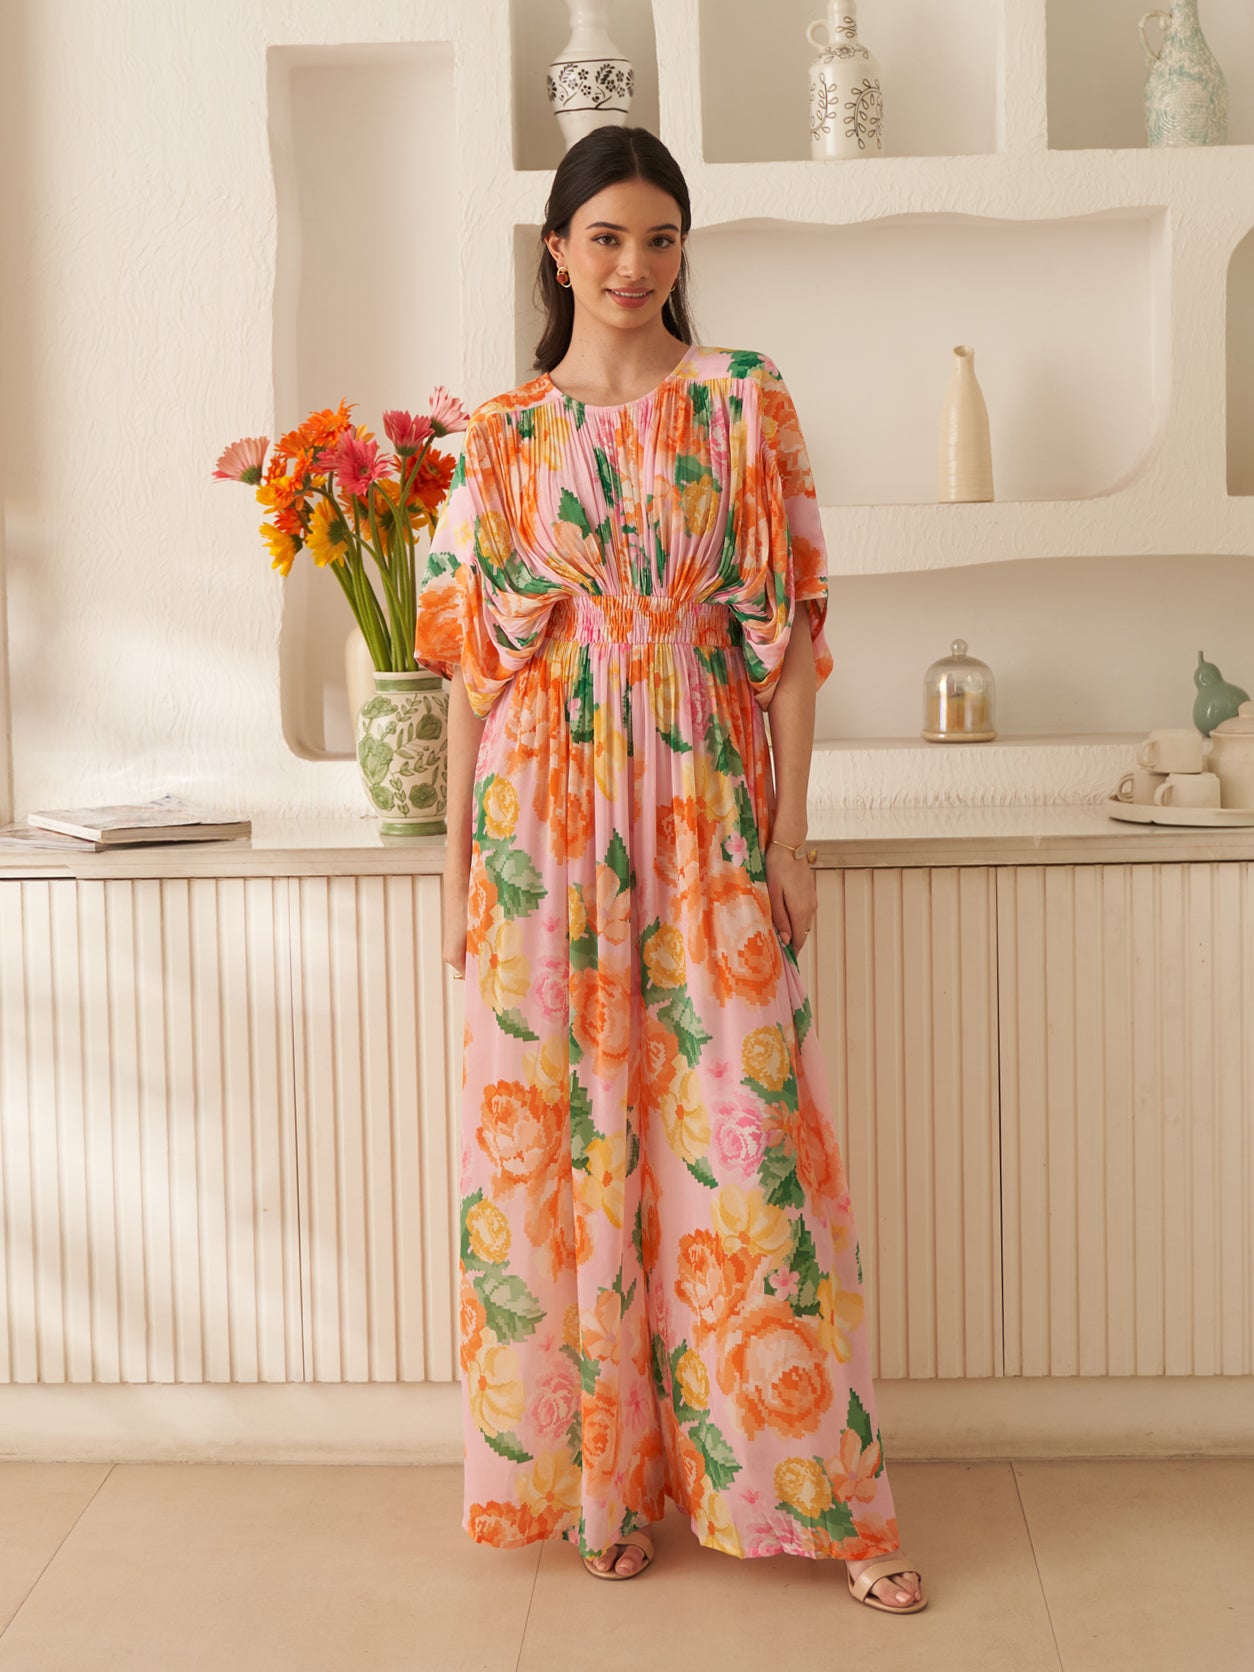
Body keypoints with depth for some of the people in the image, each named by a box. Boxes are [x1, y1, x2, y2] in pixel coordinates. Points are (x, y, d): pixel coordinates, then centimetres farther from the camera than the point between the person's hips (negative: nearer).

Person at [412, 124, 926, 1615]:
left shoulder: (745, 402, 4)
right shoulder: (499, 431, 8)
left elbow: (790, 627, 2)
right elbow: (471, 653, 7)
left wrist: (790, 830, -4)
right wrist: (458, 855, 2)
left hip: (706, 796, -1)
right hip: (546, 804, 2)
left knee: (739, 1126, -2)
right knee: (563, 1129, 5)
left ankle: (817, 1489, 10)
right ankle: (604, 1473, 20)